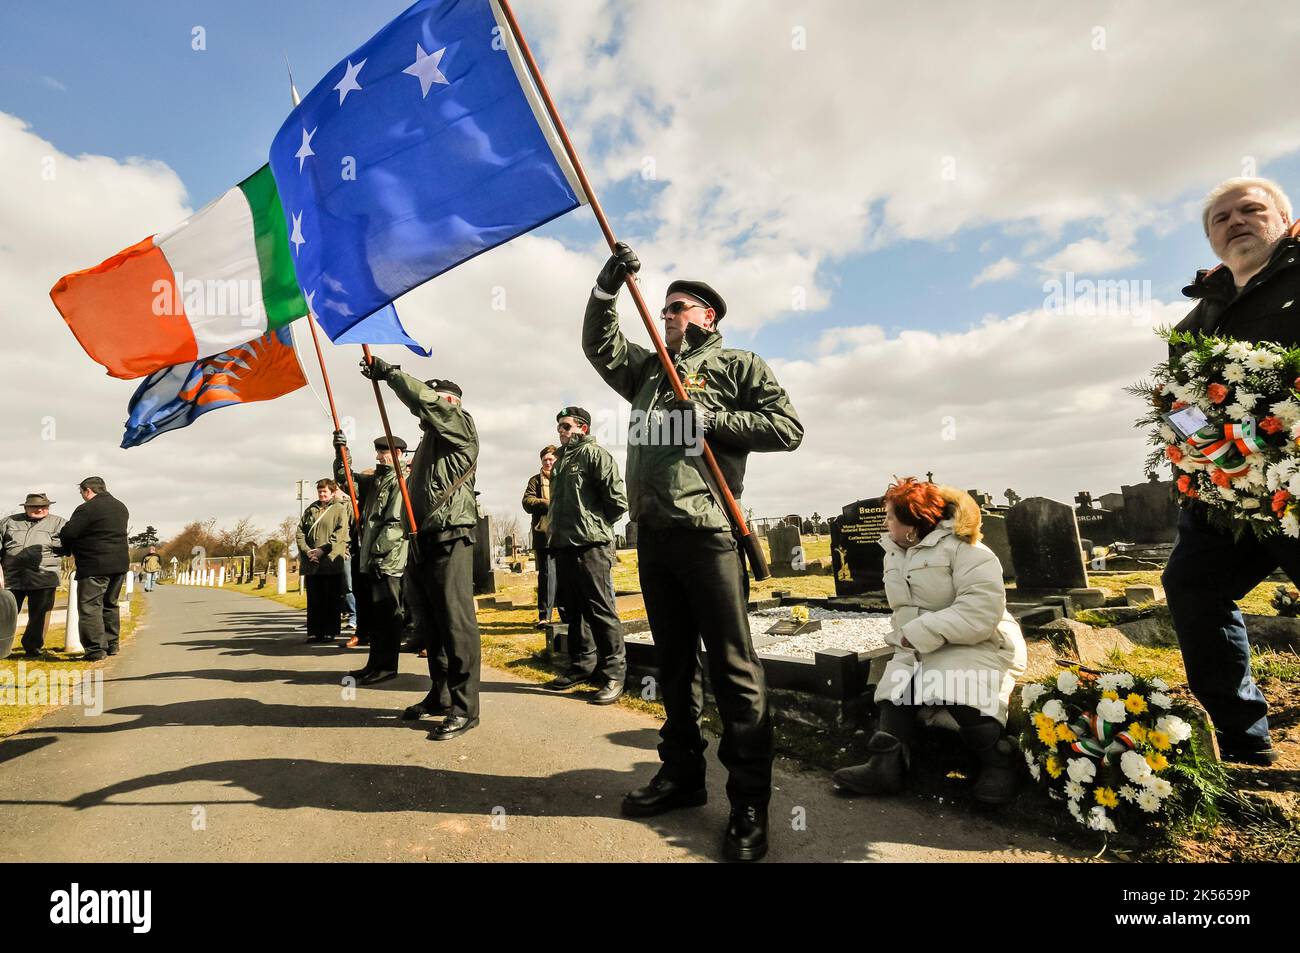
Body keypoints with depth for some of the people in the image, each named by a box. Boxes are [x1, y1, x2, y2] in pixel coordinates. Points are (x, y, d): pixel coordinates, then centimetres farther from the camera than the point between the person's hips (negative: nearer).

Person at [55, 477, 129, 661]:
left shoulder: (87, 508, -13)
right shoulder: (121, 507, 12)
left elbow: (67, 534, -14)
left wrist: (66, 549, 8)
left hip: (95, 566, -8)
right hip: (120, 563, 8)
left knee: (89, 606, -1)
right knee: (110, 604, 18)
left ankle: (95, 649, -2)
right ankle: (111, 644, 23)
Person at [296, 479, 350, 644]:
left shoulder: (339, 509, 2)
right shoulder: (310, 510, 16)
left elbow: (340, 533, -9)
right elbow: (300, 532, 10)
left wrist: (323, 550, -16)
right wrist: (307, 551, -6)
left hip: (331, 562, -4)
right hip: (311, 563, 4)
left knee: (331, 599, 1)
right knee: (313, 599, 7)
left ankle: (330, 631, 8)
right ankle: (314, 632, 13)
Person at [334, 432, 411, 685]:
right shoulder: (376, 480, 18)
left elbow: (397, 522, -17)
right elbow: (344, 476, 28)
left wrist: (378, 551, -18)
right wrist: (341, 452, 12)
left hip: (388, 560, -9)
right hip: (372, 560, 9)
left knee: (387, 613, -3)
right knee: (375, 614, 14)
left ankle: (387, 666, 5)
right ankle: (376, 663, 23)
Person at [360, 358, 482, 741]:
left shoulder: (460, 423, 1)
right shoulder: (431, 437, 28)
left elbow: (421, 400, -15)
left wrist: (389, 372, -7)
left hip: (449, 537, -10)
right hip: (424, 540, 10)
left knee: (456, 621, -11)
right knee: (432, 623, 14)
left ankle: (464, 707, -8)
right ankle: (440, 696, 24)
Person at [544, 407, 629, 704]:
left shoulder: (594, 453, -6)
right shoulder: (561, 460, 19)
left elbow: (618, 500, -12)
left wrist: (596, 523, -1)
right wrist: (556, 530, 16)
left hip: (590, 545, -8)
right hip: (563, 545, 8)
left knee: (600, 609, -6)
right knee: (574, 609, 14)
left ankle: (613, 674, 1)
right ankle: (582, 665, 26)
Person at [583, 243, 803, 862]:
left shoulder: (736, 366, 5)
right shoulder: (648, 369, 22)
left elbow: (788, 427, -4)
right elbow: (599, 346, 13)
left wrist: (712, 420, -11)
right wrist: (606, 289, -1)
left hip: (707, 532, -6)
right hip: (653, 533, 6)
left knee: (732, 666, -4)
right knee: (673, 662, 14)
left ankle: (750, 801, 7)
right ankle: (682, 774, 28)